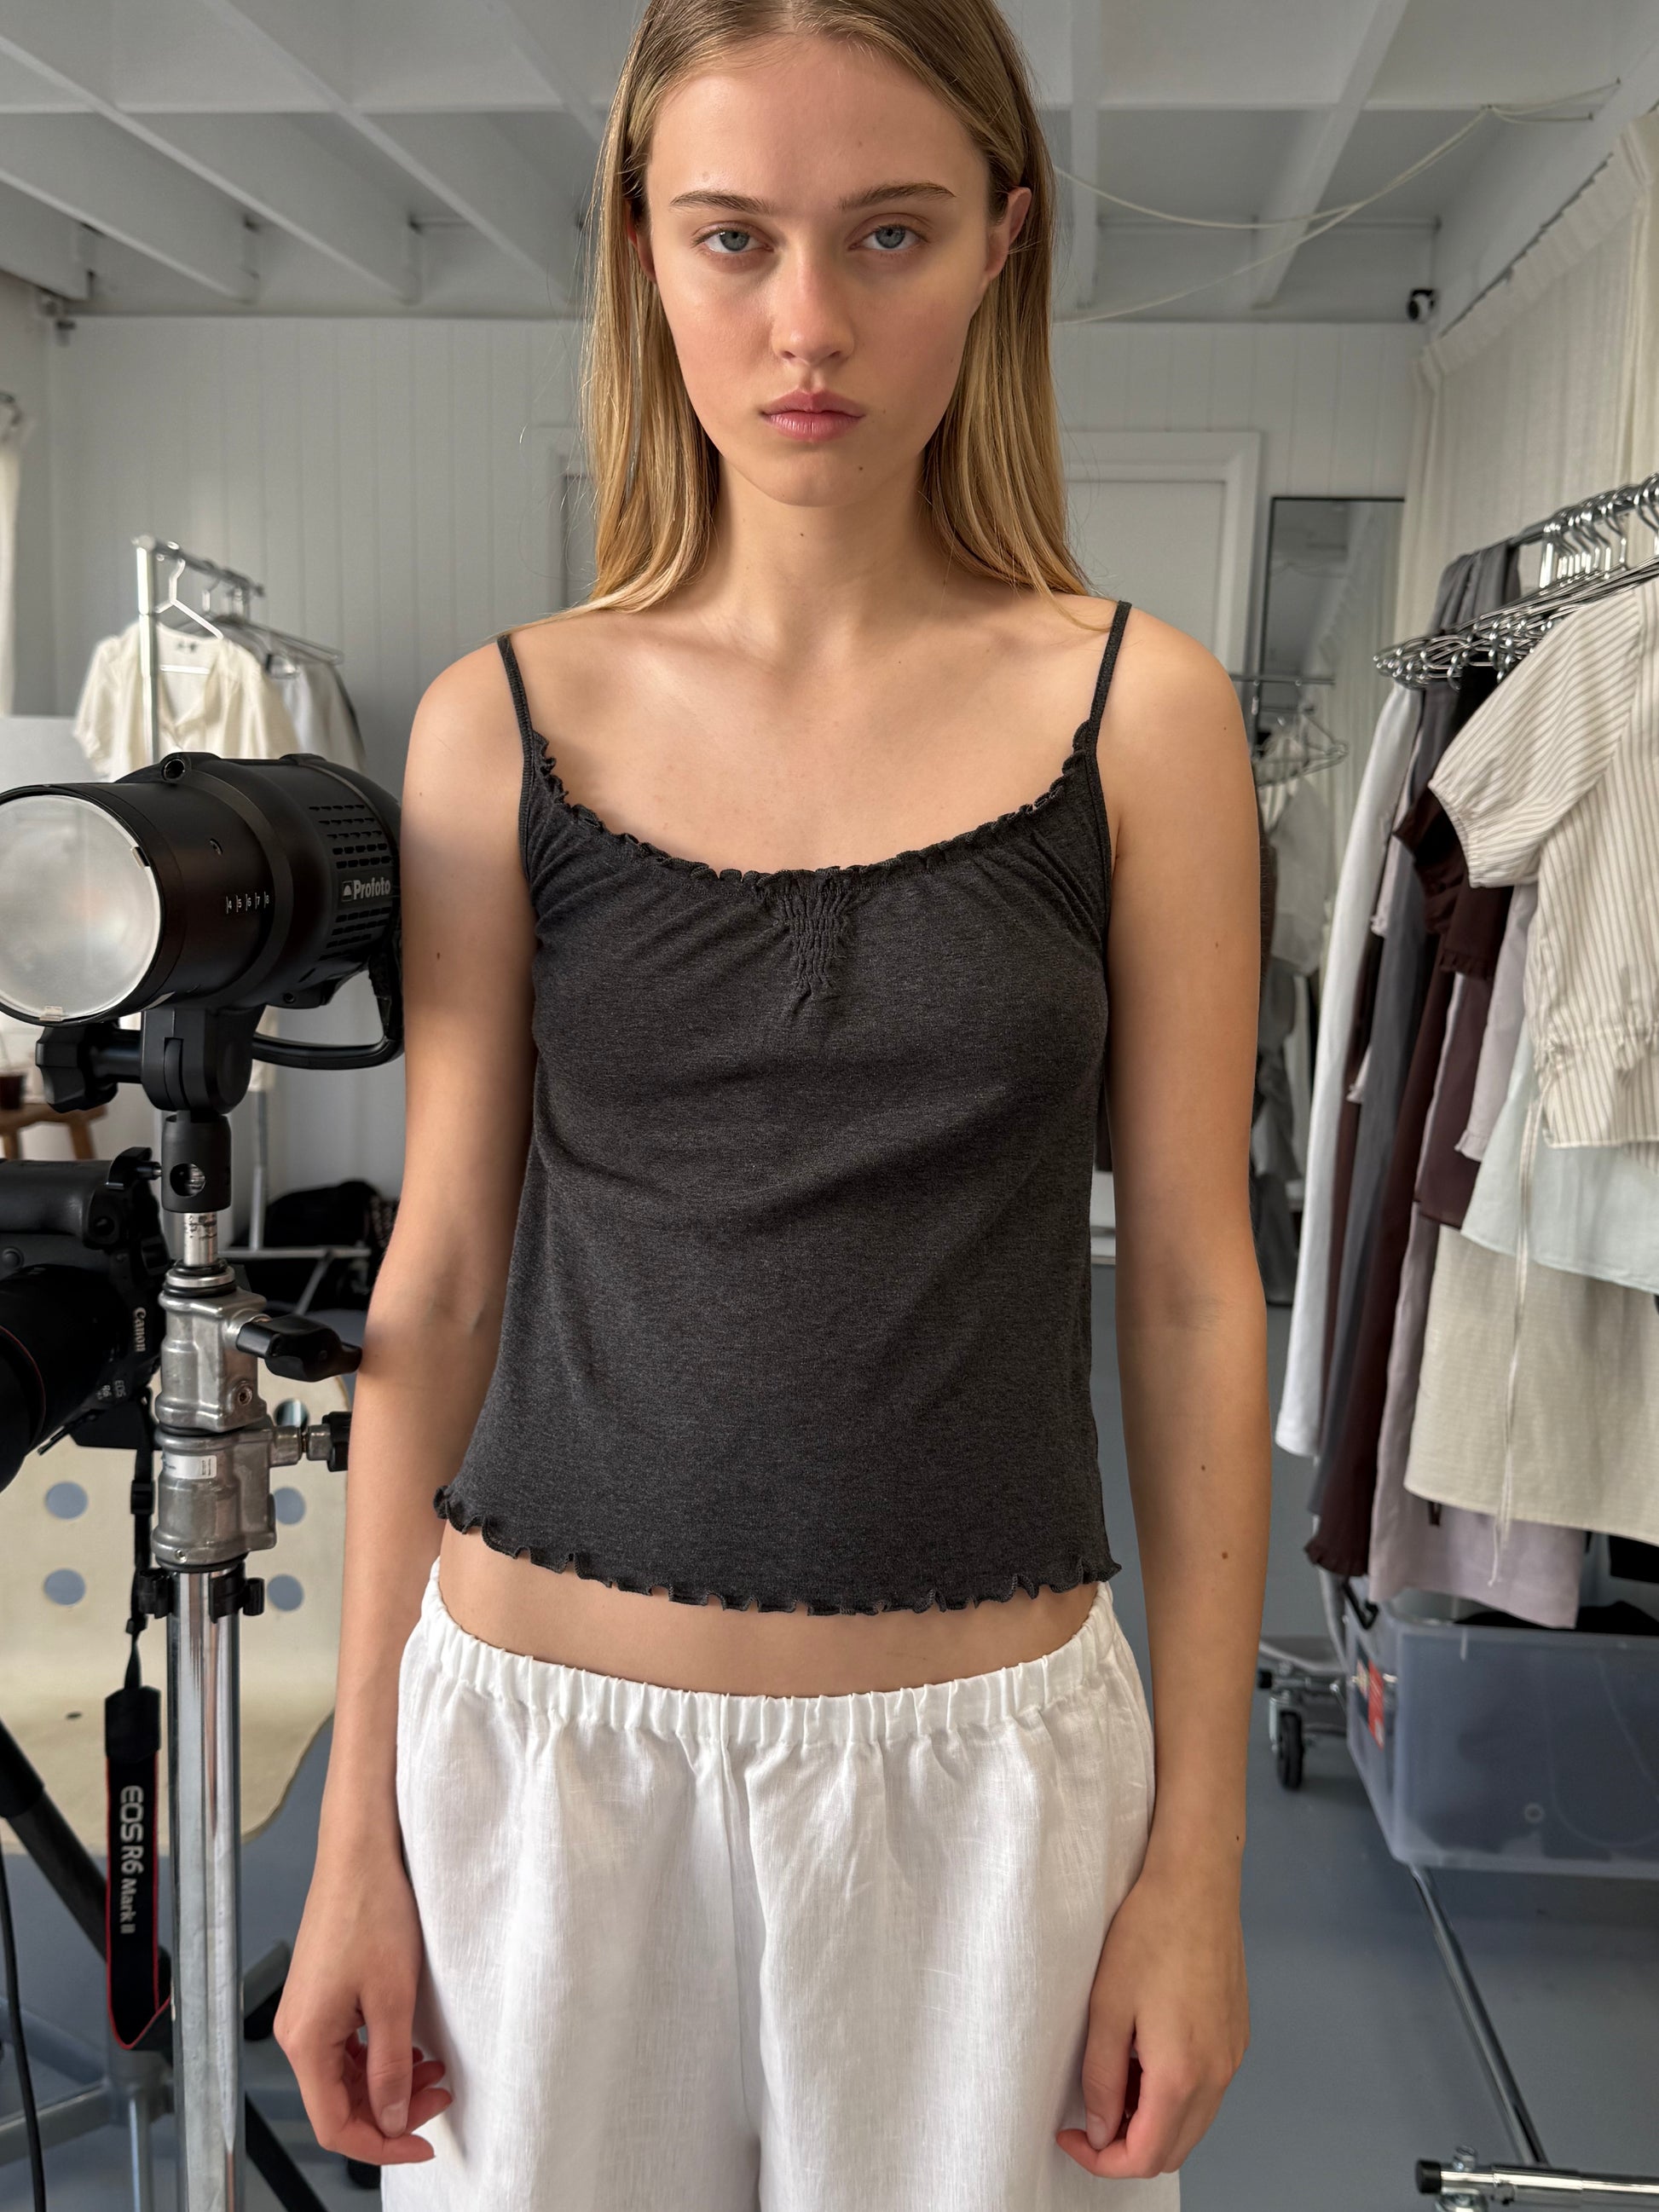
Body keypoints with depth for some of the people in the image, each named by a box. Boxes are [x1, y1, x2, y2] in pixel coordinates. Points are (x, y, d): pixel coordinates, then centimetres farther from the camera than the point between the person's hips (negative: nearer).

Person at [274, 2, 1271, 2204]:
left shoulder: (1139, 709, -4)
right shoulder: (507, 722, -2)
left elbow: (1190, 1292, -3)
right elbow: (441, 1273, 0)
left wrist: (1196, 1854, -2)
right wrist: (357, 1833, 3)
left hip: (982, 1763, 0)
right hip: (538, 1730, 1)